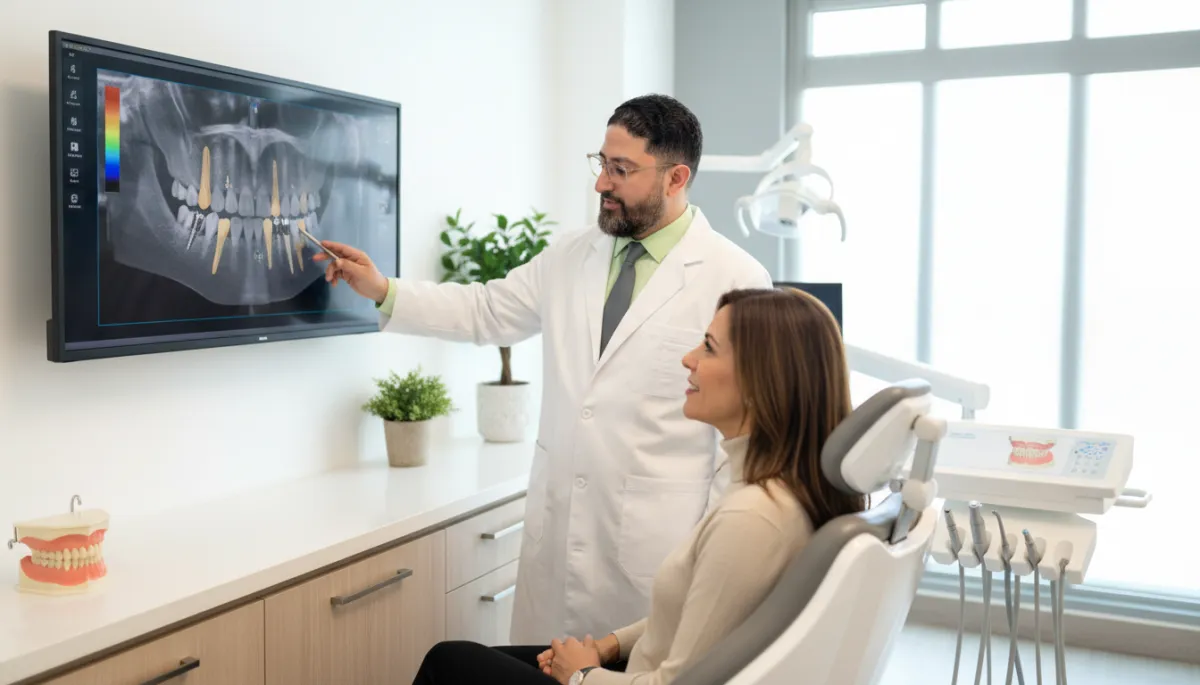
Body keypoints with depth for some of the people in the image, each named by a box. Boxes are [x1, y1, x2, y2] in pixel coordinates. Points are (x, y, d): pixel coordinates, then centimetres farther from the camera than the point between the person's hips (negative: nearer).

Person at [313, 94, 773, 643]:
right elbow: (487, 312, 15)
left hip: (657, 536, -4)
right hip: (557, 523, 5)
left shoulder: (736, 279, -8)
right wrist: (383, 291, 5)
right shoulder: (570, 257, 7)